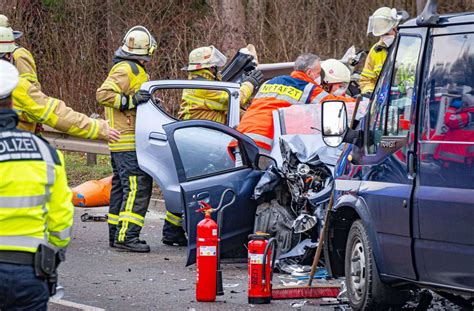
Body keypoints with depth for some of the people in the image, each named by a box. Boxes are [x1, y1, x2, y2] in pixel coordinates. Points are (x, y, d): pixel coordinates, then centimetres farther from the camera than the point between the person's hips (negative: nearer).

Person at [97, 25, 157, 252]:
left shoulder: (135, 70, 20)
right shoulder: (126, 69, -13)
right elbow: (103, 94, -21)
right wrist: (131, 101, -24)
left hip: (122, 141, 11)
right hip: (128, 142, -11)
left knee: (122, 186, 14)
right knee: (138, 186, -15)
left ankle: (117, 234, 19)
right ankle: (126, 236, -18)